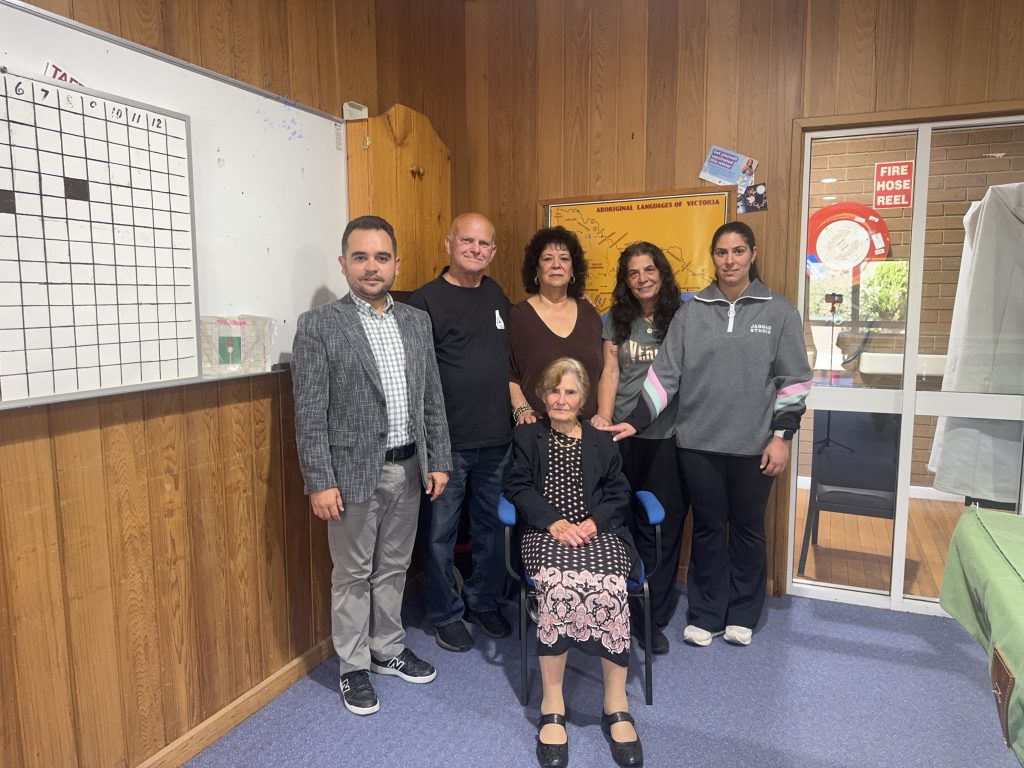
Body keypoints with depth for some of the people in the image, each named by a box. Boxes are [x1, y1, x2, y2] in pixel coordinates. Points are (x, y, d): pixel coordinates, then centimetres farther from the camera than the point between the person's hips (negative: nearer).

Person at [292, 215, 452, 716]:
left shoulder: (417, 322, 6)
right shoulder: (318, 325, -9)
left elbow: (432, 398, 9)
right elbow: (309, 414, -11)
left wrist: (438, 461, 6)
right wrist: (320, 483, -14)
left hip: (408, 469, 5)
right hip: (355, 472, -4)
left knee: (394, 568, 19)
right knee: (352, 575, 10)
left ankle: (388, 650, 37)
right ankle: (354, 668, 28)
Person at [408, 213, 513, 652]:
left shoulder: (496, 295, 11)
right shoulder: (426, 300, -8)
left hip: (497, 438, 6)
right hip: (448, 440, -5)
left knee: (491, 526, 16)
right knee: (442, 532, 7)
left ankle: (483, 603, 35)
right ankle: (446, 615, 26)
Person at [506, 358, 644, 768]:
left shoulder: (602, 442, 22)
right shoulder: (526, 437, 18)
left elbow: (619, 495, 14)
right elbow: (518, 487, 6)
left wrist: (593, 523, -7)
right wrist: (555, 522, -10)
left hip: (598, 532, 2)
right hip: (545, 532, -1)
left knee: (610, 588, -31)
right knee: (559, 584, -34)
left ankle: (616, 704, -16)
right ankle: (552, 704, -21)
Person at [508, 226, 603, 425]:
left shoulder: (589, 313, 7)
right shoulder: (518, 316, -3)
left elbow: (603, 371, 10)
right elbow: (508, 375, -4)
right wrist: (521, 409, -16)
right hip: (537, 429, -3)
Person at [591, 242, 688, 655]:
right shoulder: (617, 318, 9)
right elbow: (610, 371, 5)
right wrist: (603, 418, -7)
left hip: (668, 437, -1)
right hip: (623, 435, 2)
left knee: (661, 528, 3)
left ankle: (653, 617, 16)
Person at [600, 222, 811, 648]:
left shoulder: (779, 312, 0)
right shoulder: (691, 311, 3)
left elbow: (793, 380, 1)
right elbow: (665, 373, 1)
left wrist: (782, 436, -5)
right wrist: (635, 420, -7)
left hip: (753, 445, 0)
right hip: (699, 442, 1)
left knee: (747, 529, 12)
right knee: (707, 528, 11)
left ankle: (742, 614, 30)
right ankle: (705, 614, 25)